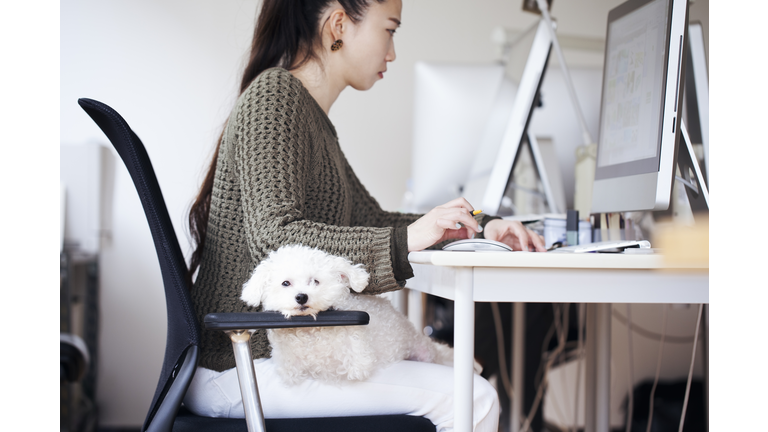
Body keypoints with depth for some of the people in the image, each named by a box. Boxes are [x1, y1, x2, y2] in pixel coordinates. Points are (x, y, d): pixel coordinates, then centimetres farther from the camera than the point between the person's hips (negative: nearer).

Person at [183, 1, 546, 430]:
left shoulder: (312, 116, 18)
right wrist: (405, 241, -32)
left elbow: (369, 220, 21)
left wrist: (481, 227, 12)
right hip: (237, 366, -10)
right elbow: (275, 238, -25)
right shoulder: (274, 93, -12)